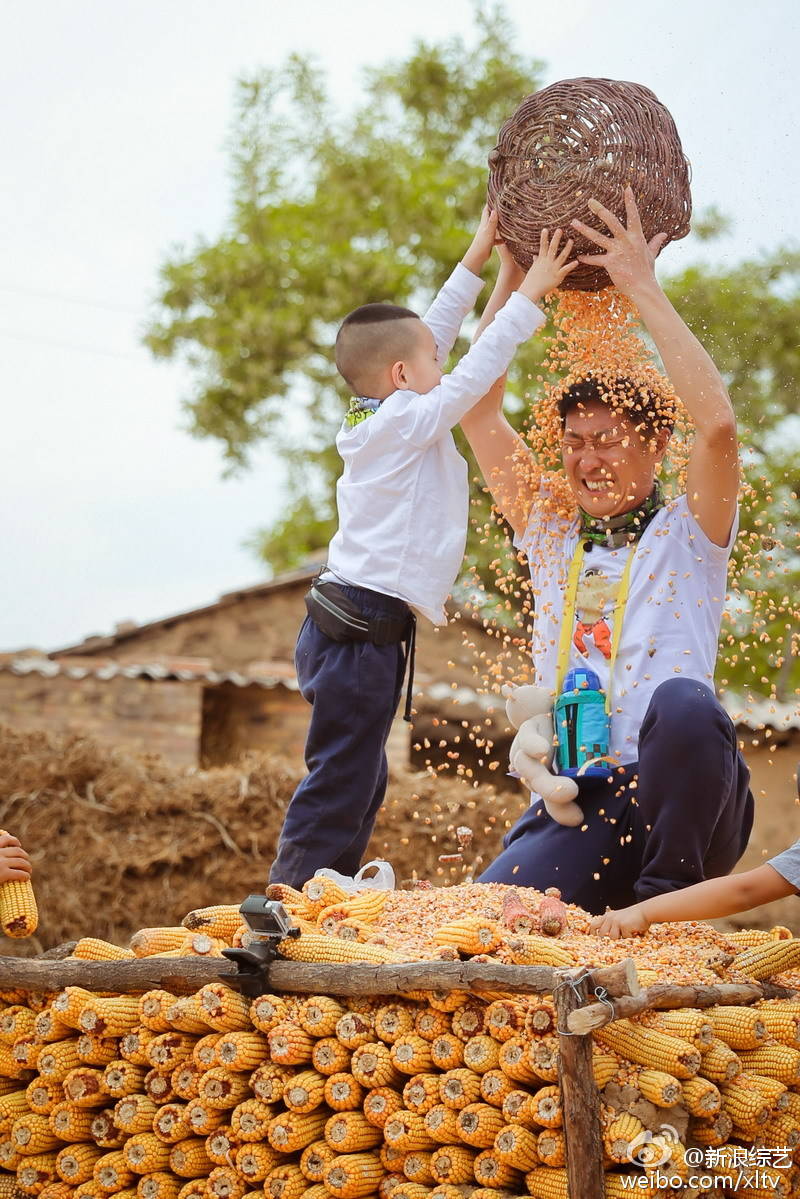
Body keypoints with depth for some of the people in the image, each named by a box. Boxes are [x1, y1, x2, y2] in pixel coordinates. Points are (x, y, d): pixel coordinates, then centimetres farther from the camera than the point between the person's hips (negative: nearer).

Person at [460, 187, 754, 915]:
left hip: (683, 802, -2)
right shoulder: (551, 538, 20)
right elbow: (478, 412, 15)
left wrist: (643, 287, -7)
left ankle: (667, 900, -17)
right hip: (576, 807, 3)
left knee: (683, 702, -38)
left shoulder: (687, 535, 8)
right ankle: (608, 904, 3)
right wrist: (512, 275, 13)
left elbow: (718, 424, -12)